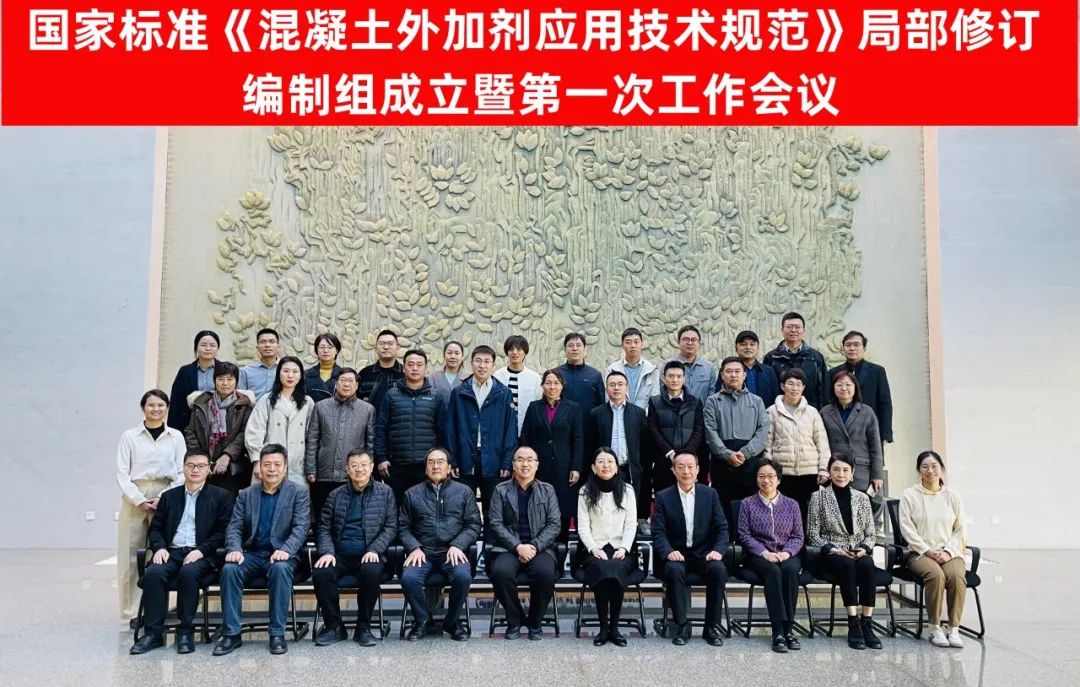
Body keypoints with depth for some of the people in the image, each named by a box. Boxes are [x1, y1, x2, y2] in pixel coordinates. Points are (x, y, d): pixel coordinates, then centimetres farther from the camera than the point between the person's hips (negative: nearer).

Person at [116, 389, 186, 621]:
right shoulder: (130, 436, 7)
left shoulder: (176, 437, 9)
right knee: (131, 555, -2)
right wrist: (140, 500, -8)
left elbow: (182, 473, 6)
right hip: (135, 499, 0)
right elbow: (122, 474, 3)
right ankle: (133, 610, 6)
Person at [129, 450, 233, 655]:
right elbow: (155, 528, 17)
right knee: (153, 573, -28)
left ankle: (186, 632, -22)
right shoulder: (169, 496, 19)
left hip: (201, 555, -3)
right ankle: (153, 632, -19)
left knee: (188, 573, -35)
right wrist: (160, 548, -4)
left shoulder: (220, 496, 8)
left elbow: (223, 531, 1)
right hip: (171, 552, 3)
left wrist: (201, 550, -13)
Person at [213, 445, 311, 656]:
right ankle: (231, 634, -17)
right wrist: (235, 549, -15)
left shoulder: (298, 493, 2)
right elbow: (234, 527, 7)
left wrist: (285, 550, -26)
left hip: (281, 555, -3)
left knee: (280, 569, -36)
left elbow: (301, 527, -8)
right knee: (230, 569, -27)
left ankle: (277, 634, -24)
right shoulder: (246, 494, 12)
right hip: (252, 554, 3)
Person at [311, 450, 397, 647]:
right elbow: (323, 527, 12)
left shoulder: (385, 492, 10)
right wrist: (327, 552, -7)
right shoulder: (336, 495, 15)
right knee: (320, 573, -28)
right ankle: (334, 626, -8)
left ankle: (363, 627, -13)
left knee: (371, 572, -35)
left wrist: (374, 550, -11)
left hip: (369, 555, -2)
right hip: (340, 555, 2)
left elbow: (391, 527, 4)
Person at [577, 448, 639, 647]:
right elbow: (583, 527, 2)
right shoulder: (585, 492, 8)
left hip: (620, 548, 0)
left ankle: (614, 626, -19)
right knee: (602, 570, -33)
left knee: (616, 570, -33)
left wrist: (623, 548, -12)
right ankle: (603, 627, -21)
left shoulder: (627, 490, 9)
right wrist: (593, 549, -14)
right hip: (594, 549, 0)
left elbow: (631, 525, 4)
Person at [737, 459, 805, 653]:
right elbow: (745, 535, -1)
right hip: (758, 555, -2)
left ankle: (788, 628, -31)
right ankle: (778, 631, -38)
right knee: (773, 571, -34)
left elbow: (797, 536, 8)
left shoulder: (791, 504, 12)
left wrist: (786, 552, -11)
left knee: (790, 570, -33)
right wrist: (764, 552, -15)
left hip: (786, 555, 2)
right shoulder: (748, 504, 6)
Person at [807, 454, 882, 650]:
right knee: (847, 565, -35)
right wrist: (833, 549, -14)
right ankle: (853, 625, -33)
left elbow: (871, 533, 13)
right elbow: (813, 534, 1)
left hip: (859, 552, 2)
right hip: (831, 554, -2)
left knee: (867, 565, -33)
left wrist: (865, 548, -8)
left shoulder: (862, 498, 13)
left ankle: (867, 624, -30)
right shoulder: (818, 497, 4)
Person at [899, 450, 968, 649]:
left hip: (950, 553, 2)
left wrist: (947, 552, -7)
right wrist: (928, 551, -12)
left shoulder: (953, 496, 12)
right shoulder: (910, 495, 4)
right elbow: (907, 529, -2)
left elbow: (960, 530, 9)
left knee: (957, 575, -31)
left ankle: (954, 629, -23)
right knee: (936, 574, -33)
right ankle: (935, 629, -22)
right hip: (920, 553, -2)